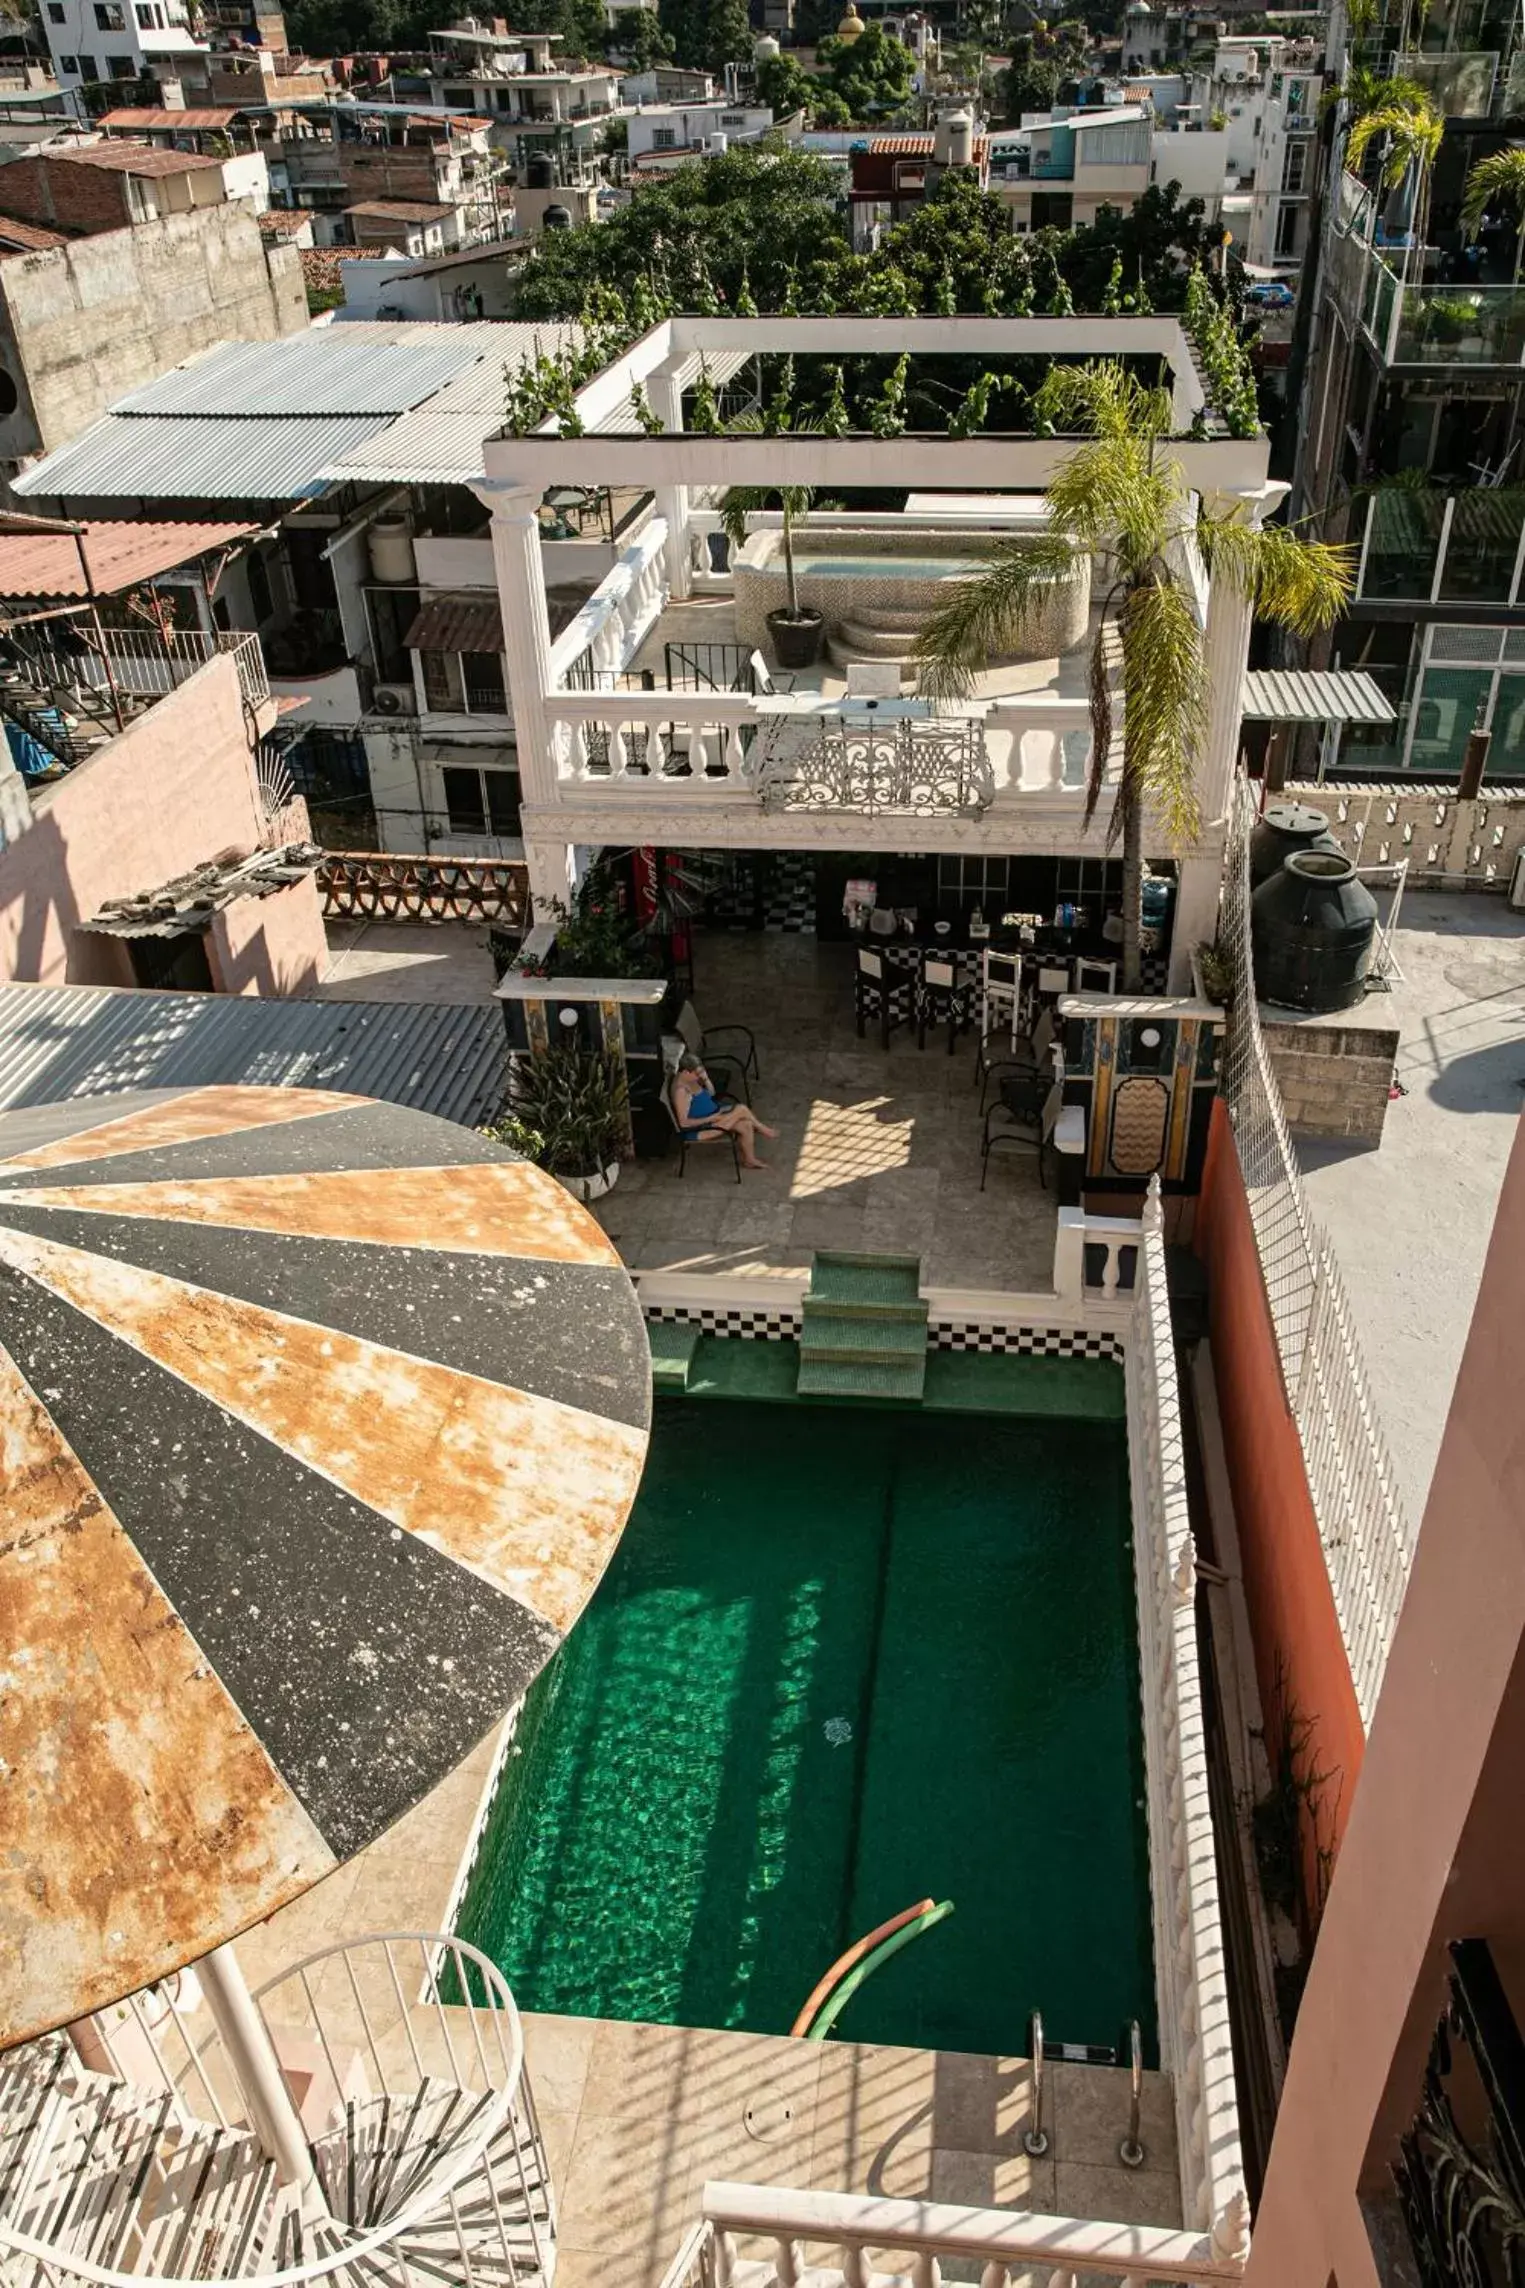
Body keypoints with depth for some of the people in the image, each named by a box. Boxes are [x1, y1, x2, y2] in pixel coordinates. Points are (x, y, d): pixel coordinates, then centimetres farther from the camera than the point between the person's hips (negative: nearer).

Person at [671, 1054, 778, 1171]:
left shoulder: (690, 1079, 0)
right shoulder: (681, 1090, -28)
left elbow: (711, 1094, 11)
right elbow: (683, 1122, -28)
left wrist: (706, 1079, -10)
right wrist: (712, 1118, -25)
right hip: (702, 1125, -10)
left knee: (746, 1125, -5)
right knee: (742, 1109, -15)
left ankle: (750, 1159, 10)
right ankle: (762, 1129, 10)